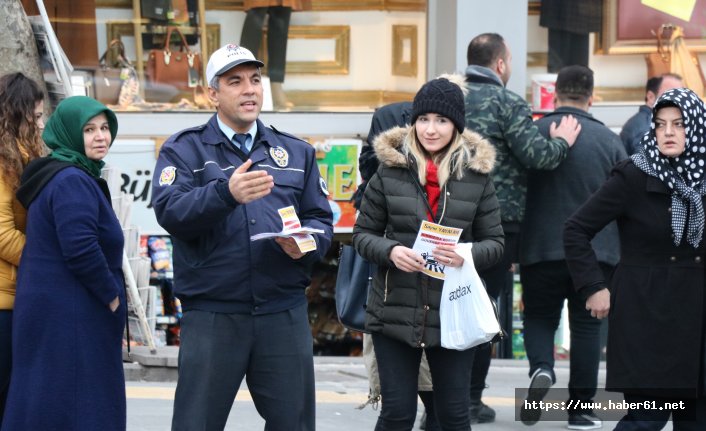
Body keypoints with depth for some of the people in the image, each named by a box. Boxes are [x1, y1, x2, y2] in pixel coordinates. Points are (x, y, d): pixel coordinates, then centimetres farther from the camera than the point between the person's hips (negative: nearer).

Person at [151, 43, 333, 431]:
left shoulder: (295, 152, 16)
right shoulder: (184, 150, 4)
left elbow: (321, 220, 13)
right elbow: (170, 212, -12)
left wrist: (306, 244, -11)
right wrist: (226, 193, -29)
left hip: (284, 313, 3)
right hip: (211, 315, -3)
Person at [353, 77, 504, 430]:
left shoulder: (476, 175, 1)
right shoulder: (390, 170, 0)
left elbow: (494, 243, 5)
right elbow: (362, 234, 6)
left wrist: (467, 255, -17)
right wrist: (391, 251, -15)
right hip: (396, 312, 0)